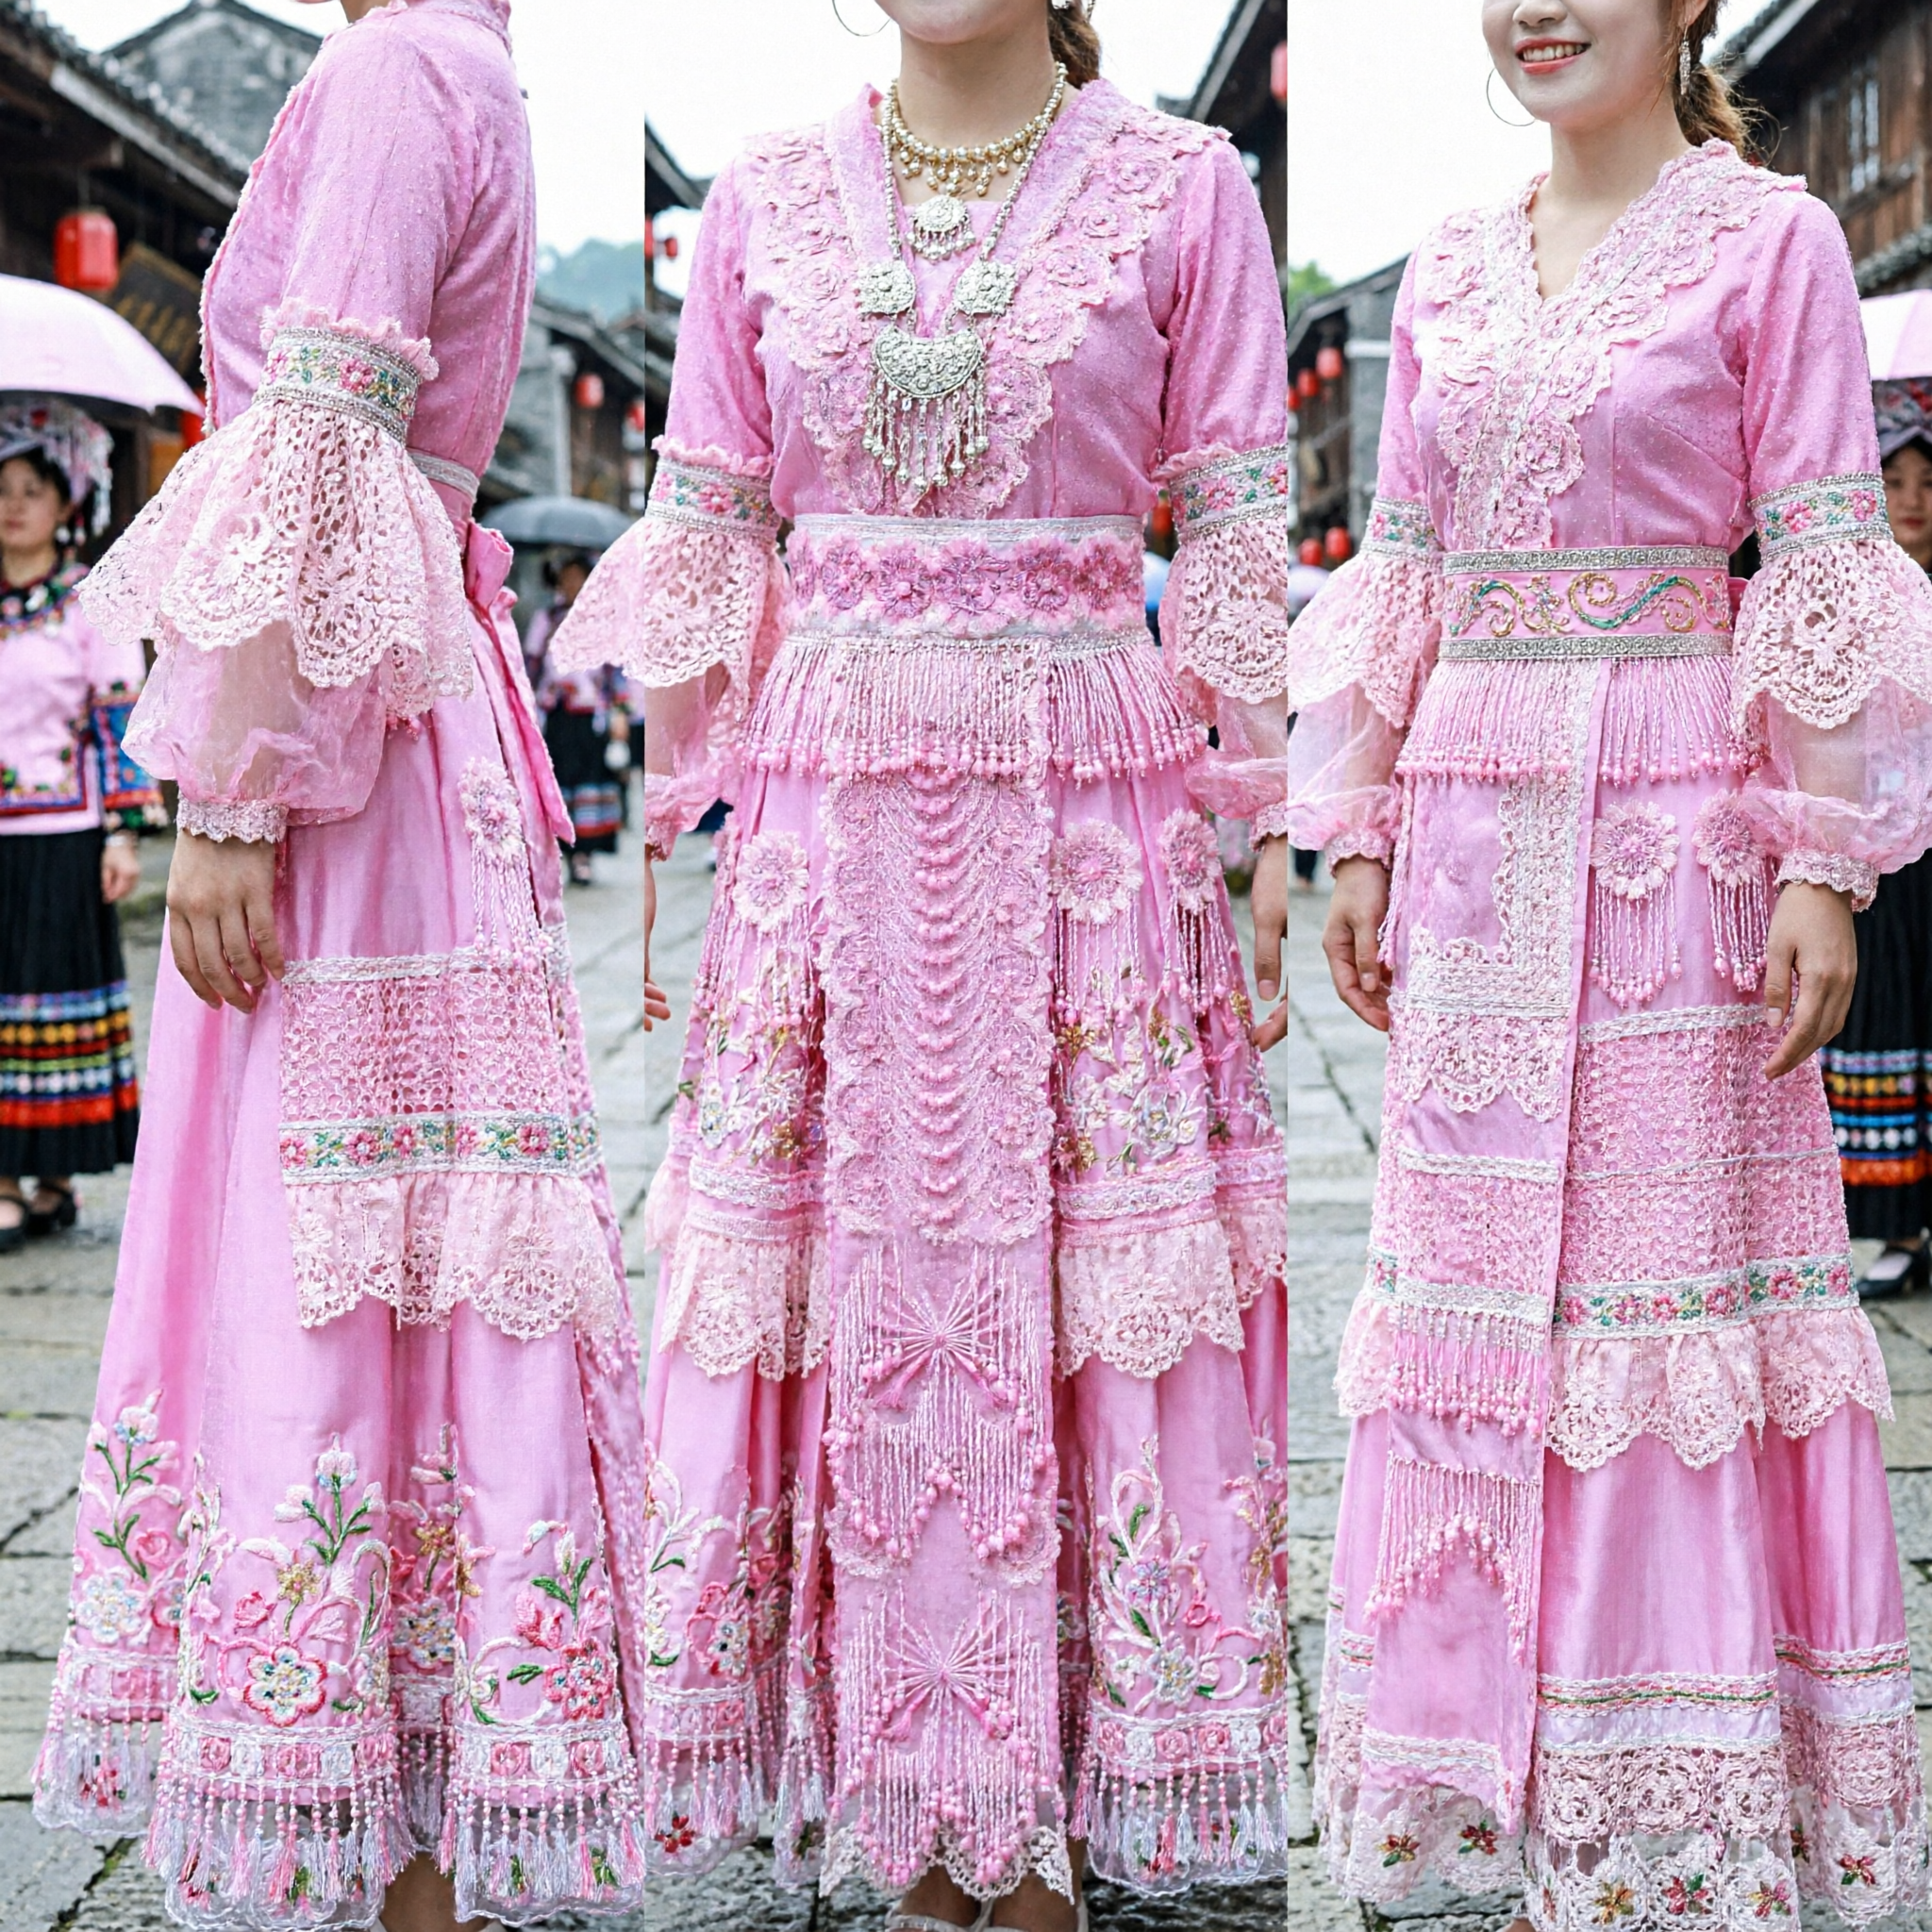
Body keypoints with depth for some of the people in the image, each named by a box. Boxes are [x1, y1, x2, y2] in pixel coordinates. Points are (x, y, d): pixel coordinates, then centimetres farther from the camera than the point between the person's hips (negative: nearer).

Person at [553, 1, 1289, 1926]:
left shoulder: (1180, 189, 2)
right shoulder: (765, 199, 9)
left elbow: (1246, 542, 1)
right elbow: (700, 531, 11)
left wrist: (1260, 836, -4)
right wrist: (676, 824, 8)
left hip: (1093, 812, -2)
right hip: (827, 811, 2)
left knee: (1085, 1282, 1)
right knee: (851, 1281, 4)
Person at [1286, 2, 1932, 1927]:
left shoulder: (1770, 239, -2)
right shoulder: (1447, 269, 12)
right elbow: (1399, 573, 14)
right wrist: (1357, 834, 10)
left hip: (1675, 828, -5)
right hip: (1477, 829, 5)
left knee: (1672, 1241, 0)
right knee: (1472, 1251, 7)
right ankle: (1506, 1748, 21)